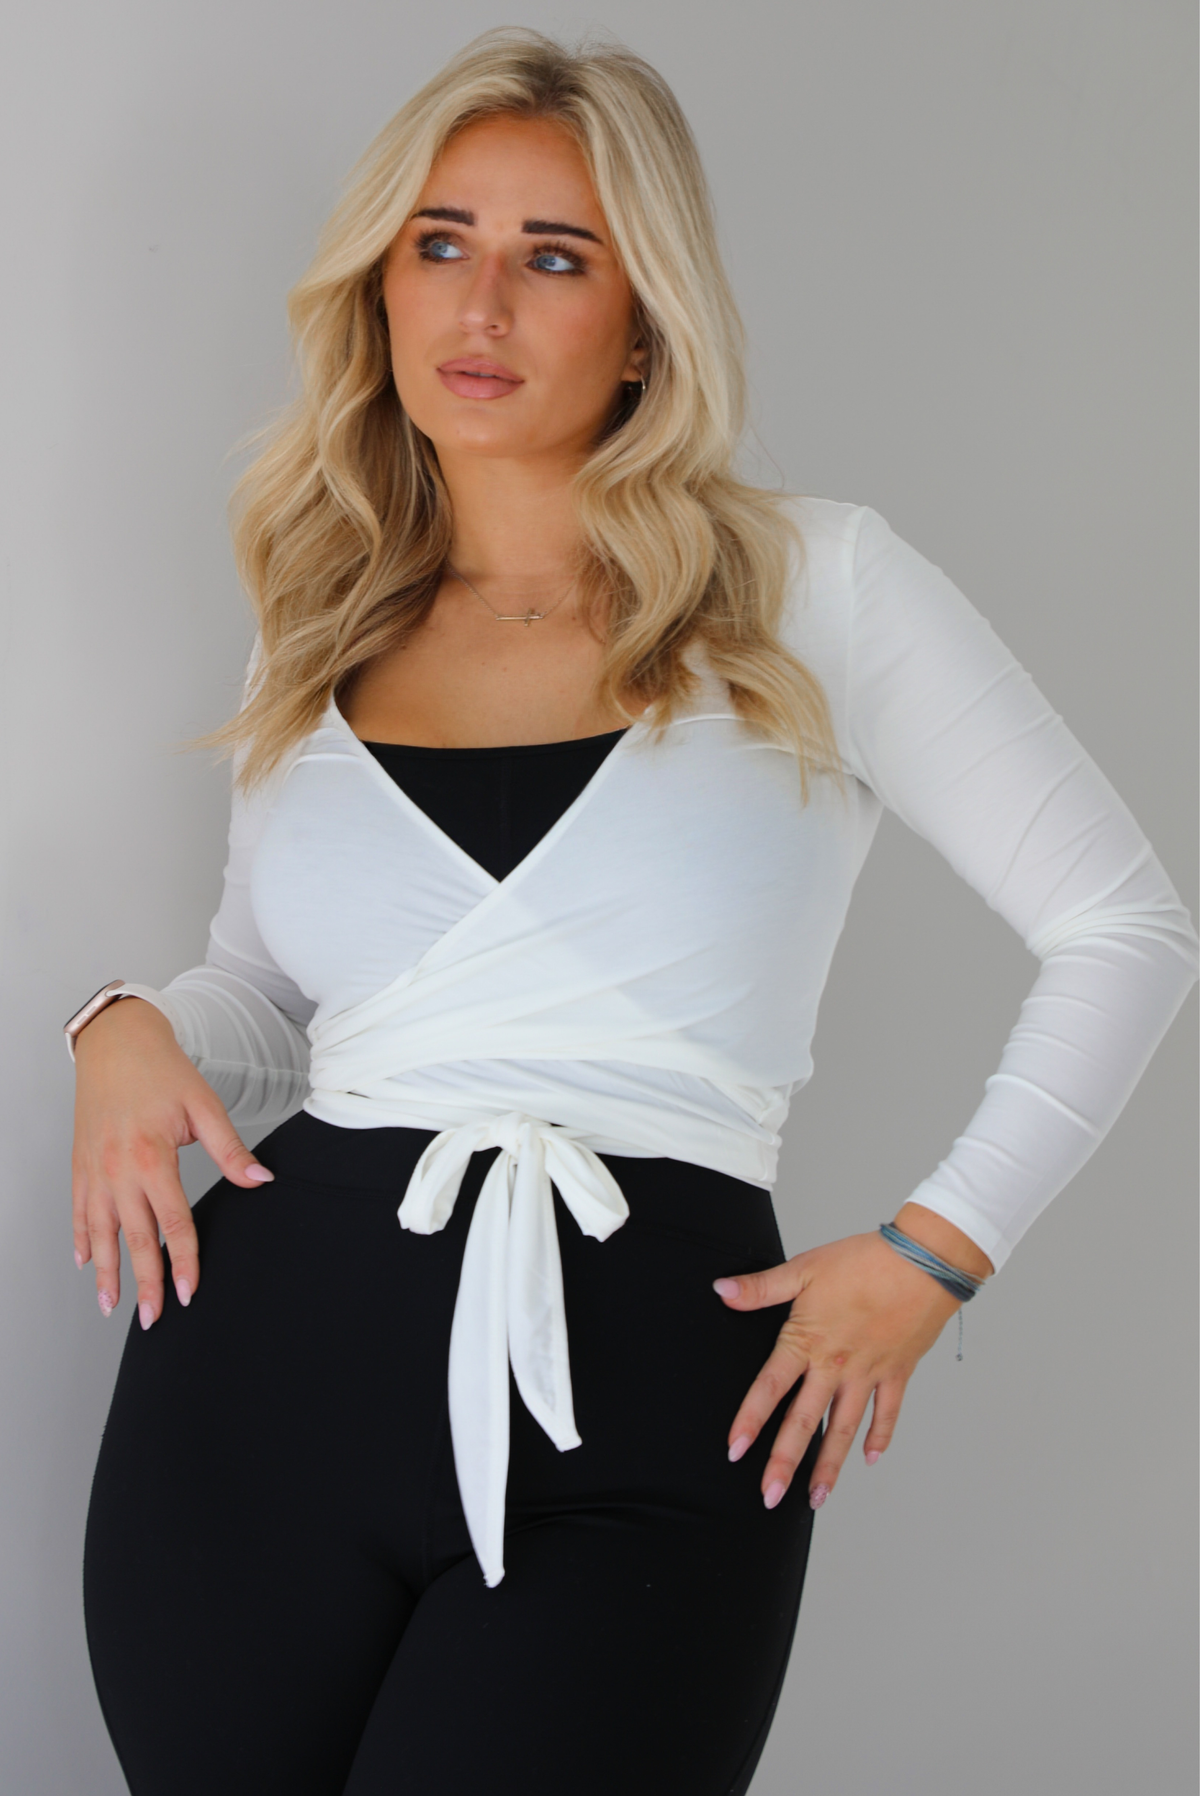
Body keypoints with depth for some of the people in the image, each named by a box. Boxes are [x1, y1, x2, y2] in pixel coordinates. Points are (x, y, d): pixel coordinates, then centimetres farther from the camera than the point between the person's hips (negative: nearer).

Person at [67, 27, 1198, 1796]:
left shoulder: (816, 587, 1)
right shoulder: (323, 639, 14)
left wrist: (936, 1250, -2)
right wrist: (130, 1030, 2)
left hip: (645, 1410, -3)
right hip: (276, 1351, 4)